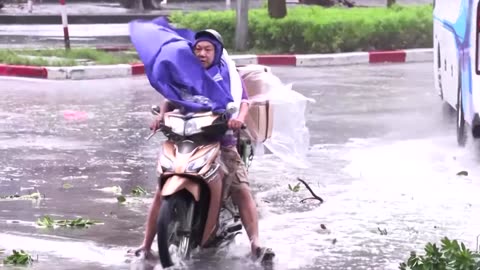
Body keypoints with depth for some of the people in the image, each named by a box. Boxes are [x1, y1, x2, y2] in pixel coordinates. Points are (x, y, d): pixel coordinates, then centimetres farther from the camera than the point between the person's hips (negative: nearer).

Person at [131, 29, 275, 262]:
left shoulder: (228, 73, 9)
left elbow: (243, 100, -1)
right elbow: (171, 99, 5)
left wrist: (239, 118, -23)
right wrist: (161, 116, -16)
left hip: (221, 140, -1)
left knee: (242, 190, -16)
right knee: (162, 191, -9)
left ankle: (255, 244, -19)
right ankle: (146, 244, -2)